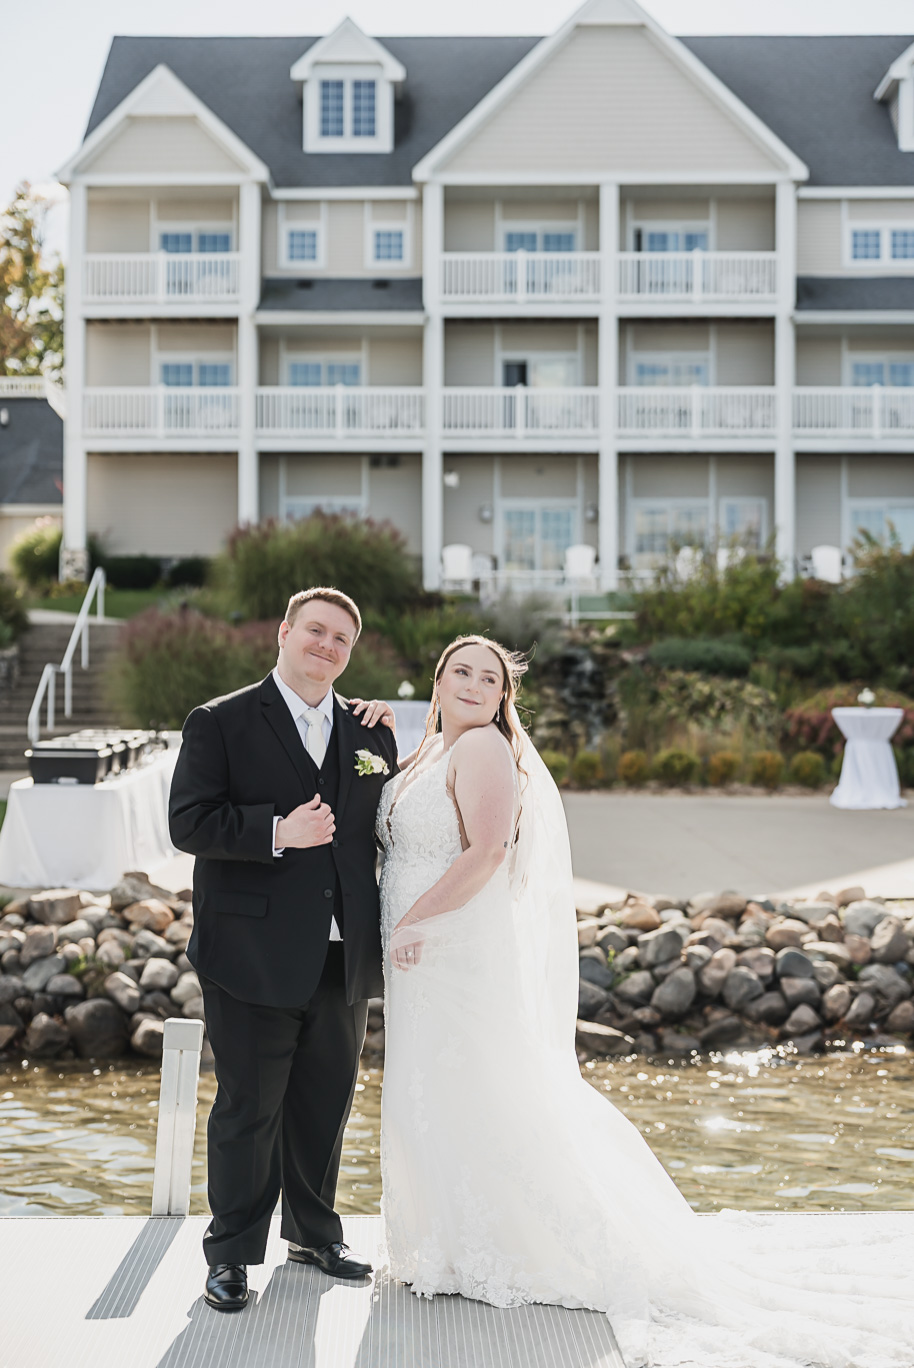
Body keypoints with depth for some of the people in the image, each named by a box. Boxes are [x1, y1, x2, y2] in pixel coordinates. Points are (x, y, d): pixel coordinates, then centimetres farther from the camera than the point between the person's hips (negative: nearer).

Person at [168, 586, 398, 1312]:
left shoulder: (370, 732, 11)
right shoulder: (220, 724, -3)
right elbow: (189, 822, -12)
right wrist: (278, 832, -21)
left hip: (343, 960, 5)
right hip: (256, 959, -4)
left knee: (327, 1104, 15)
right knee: (248, 1109, 3)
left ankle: (315, 1231, 34)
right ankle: (232, 1252, 17)